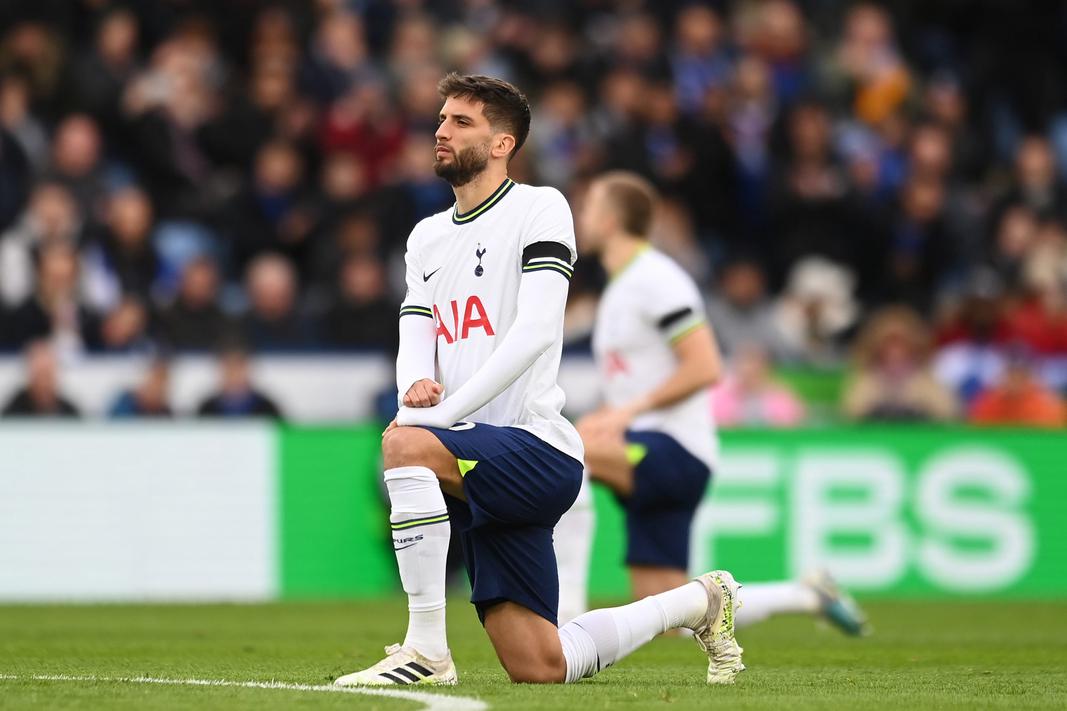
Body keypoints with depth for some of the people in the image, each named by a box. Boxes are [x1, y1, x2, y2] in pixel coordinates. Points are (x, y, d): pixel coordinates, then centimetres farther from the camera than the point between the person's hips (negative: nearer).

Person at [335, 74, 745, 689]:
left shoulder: (539, 209, -3)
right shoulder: (427, 236, 19)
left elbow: (536, 330, -15)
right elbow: (415, 341, 9)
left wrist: (449, 408, -23)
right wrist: (417, 384, -16)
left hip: (538, 448, -7)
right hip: (485, 466, 7)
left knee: (406, 445, -33)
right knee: (539, 667, 2)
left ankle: (427, 649, -29)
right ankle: (700, 602, 26)